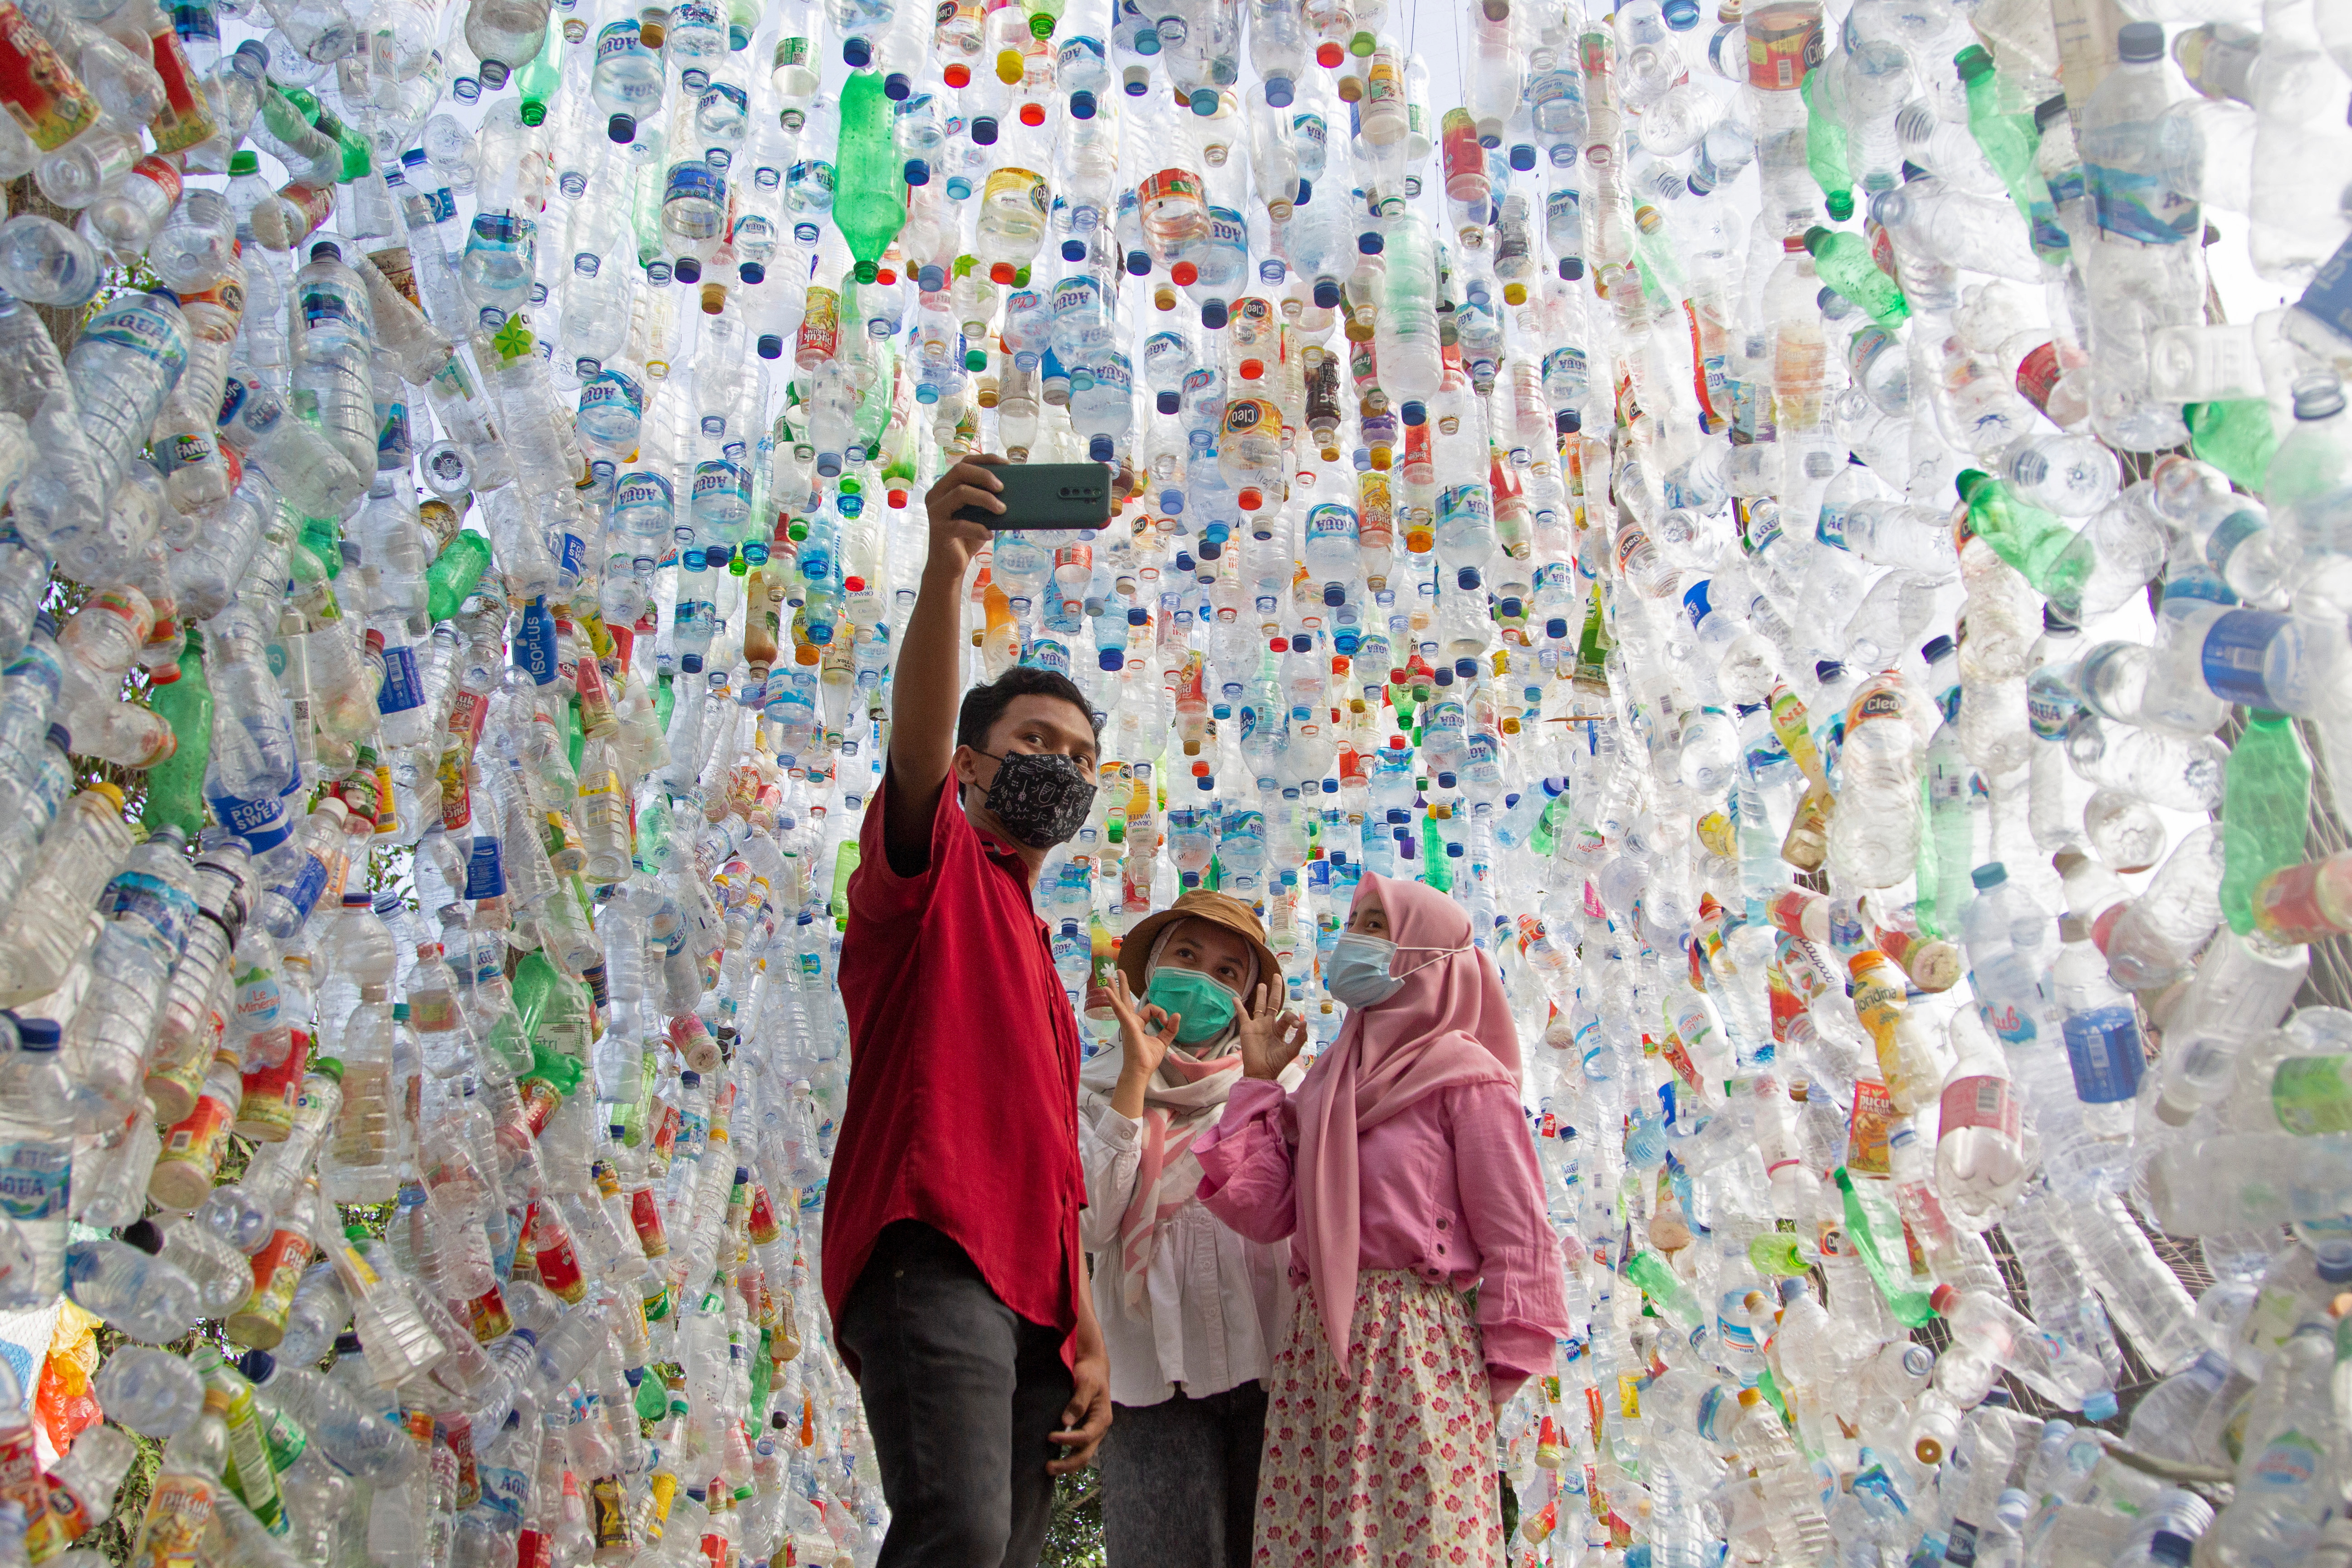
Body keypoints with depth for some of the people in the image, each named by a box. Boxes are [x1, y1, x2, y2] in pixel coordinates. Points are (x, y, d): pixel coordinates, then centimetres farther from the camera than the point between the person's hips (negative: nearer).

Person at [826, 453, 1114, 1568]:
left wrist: (1089, 1342, 20)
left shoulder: (1041, 960, 31)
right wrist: (946, 568, -29)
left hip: (1034, 1305, 8)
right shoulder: (930, 871, 10)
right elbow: (916, 742, -14)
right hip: (933, 1261, -8)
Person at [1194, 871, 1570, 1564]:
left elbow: (1514, 1233, -6)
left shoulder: (1464, 1077, -2)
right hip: (1320, 1343, 6)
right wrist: (1256, 1085, 10)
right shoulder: (1327, 1080, 17)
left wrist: (1499, 1375, -9)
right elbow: (1262, 1210, 7)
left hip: (1418, 1346, -6)